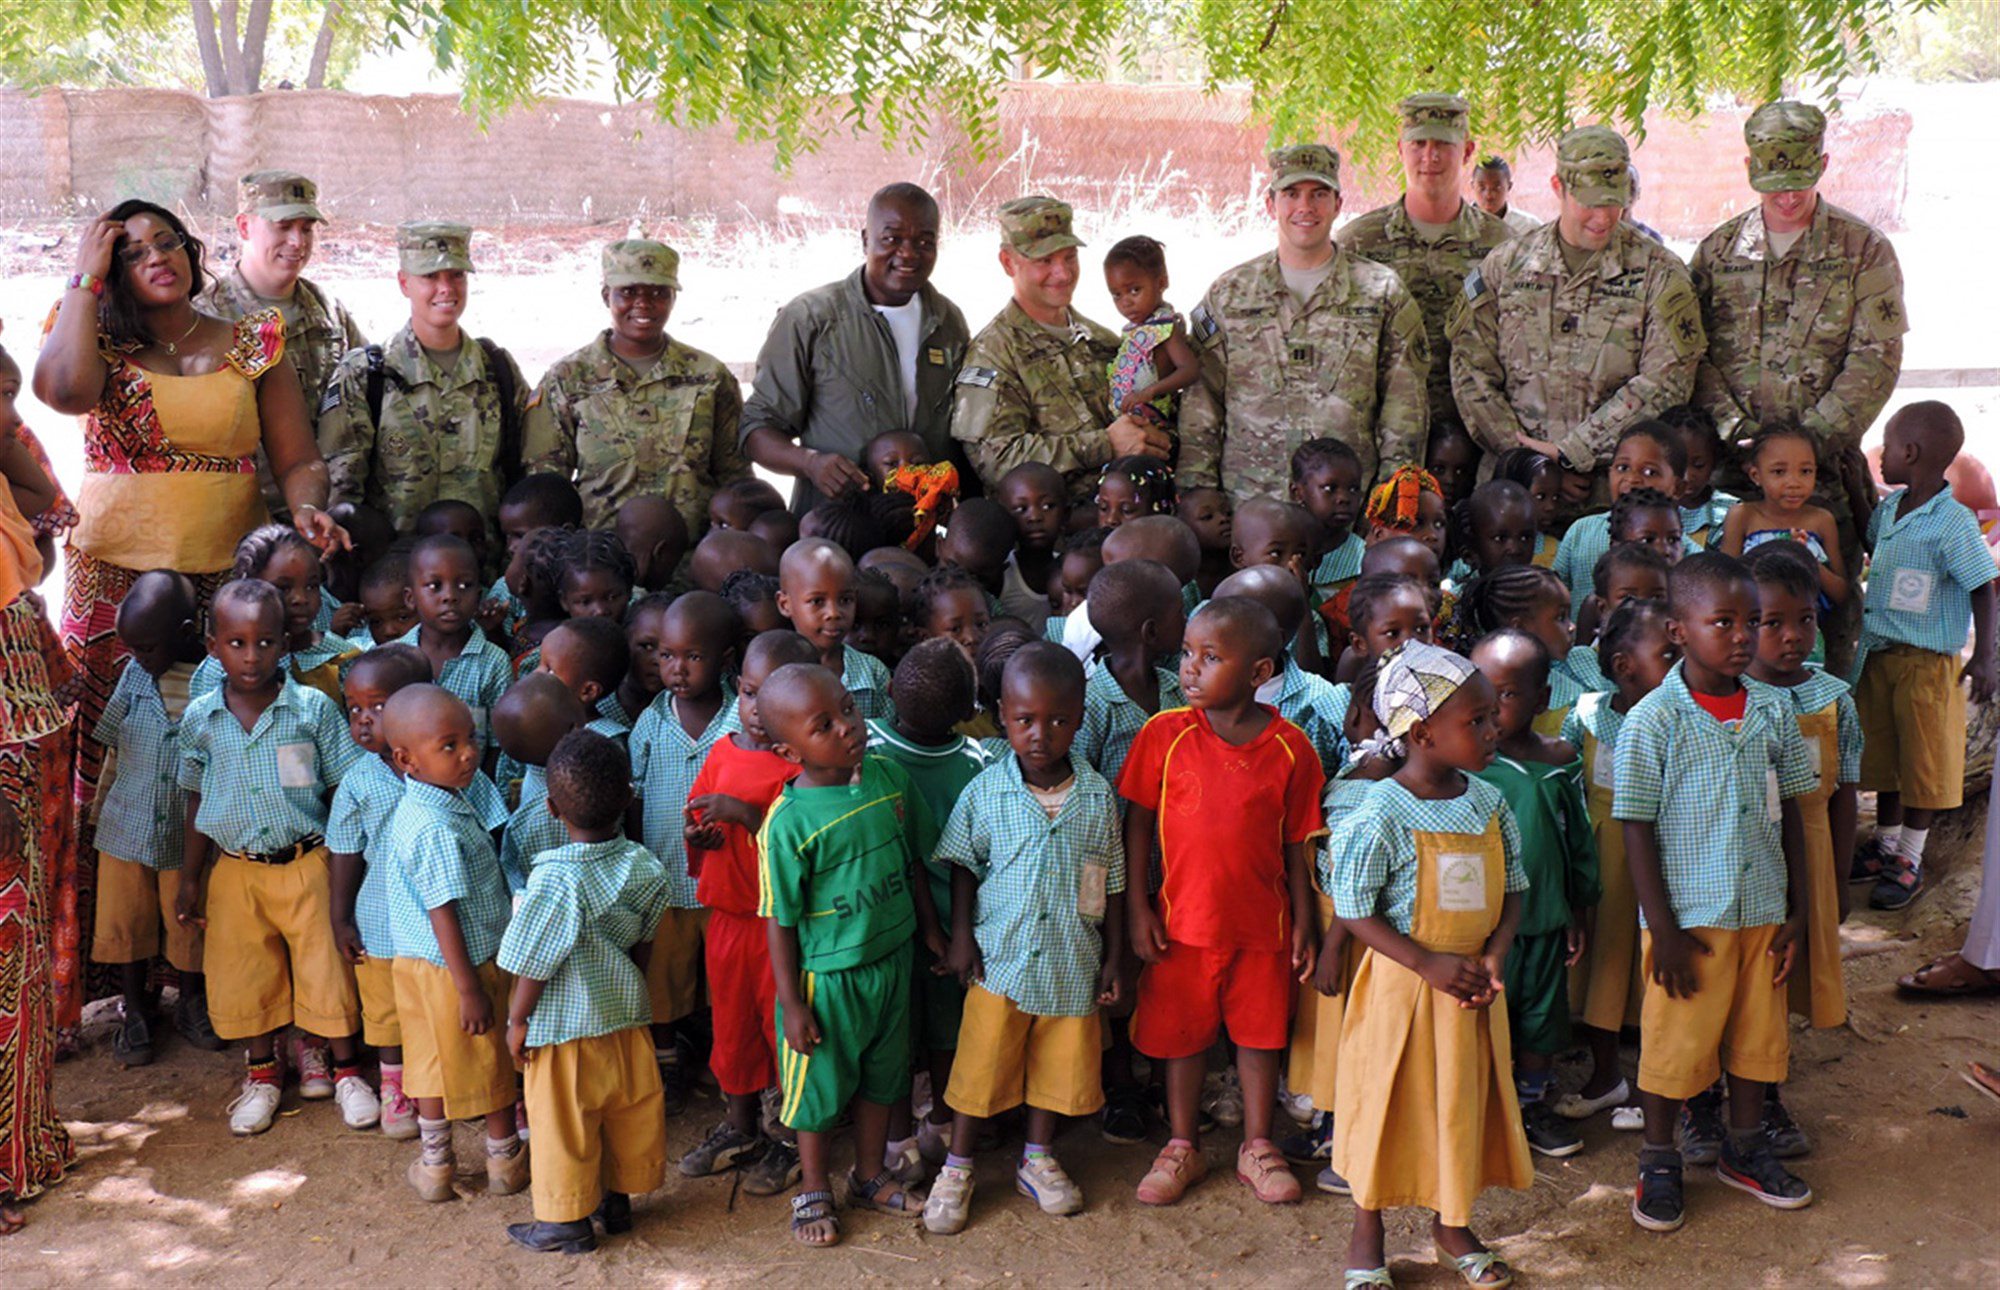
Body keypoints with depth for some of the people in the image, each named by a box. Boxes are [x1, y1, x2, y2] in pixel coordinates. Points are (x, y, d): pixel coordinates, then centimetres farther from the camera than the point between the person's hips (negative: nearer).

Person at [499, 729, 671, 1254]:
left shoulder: (556, 878, -25)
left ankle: (568, 1220, 23)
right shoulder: (642, 865, -8)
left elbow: (534, 964, -19)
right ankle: (618, 1200, 35)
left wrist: (518, 1020, -6)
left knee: (563, 1123, 10)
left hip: (566, 1028, -6)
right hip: (627, 1014, 6)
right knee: (630, 1110, 19)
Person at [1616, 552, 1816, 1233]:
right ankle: (1659, 1163, 24)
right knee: (1675, 1042, 6)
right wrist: (1663, 930, -13)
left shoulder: (1773, 710, 1)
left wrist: (1796, 911, 6)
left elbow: (1789, 814, 8)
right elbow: (1638, 832, -11)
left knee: (1758, 1034, 16)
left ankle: (1744, 1149, 36)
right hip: (1688, 914, -5)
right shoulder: (1651, 722, -13)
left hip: (1762, 910, 5)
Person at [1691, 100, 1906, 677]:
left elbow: (1876, 359, -3)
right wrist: (1735, 430, -9)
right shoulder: (1718, 250, 11)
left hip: (1825, 468, -2)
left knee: (1829, 617, -3)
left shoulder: (1863, 250, 3)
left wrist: (1813, 437, -14)